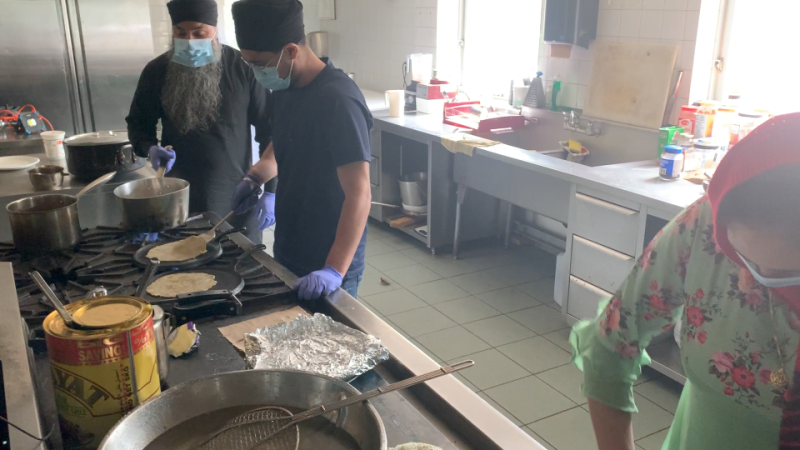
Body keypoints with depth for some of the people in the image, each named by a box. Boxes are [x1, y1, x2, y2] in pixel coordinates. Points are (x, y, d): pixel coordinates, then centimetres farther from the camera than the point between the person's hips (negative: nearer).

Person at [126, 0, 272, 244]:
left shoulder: (242, 68, -6)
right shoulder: (156, 71, 0)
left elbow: (268, 130, -3)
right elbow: (138, 122, 14)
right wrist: (150, 148, -8)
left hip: (237, 196, -1)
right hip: (180, 197, 2)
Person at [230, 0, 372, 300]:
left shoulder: (338, 100, -24)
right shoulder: (286, 88, 2)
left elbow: (359, 193, -27)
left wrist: (335, 270, -32)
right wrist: (255, 176, 2)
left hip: (328, 260, -8)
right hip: (287, 249, 8)